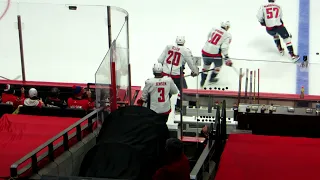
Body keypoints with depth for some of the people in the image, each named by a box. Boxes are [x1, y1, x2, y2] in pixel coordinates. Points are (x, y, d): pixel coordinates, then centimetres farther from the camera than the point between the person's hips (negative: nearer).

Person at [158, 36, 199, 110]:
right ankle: (178, 106, 18)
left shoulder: (168, 47, 6)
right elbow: (191, 63, 3)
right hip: (177, 74, -4)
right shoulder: (186, 51, -3)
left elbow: (160, 60, 6)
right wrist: (195, 71, 21)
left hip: (165, 73, 4)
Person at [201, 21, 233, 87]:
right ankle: (212, 78, 40)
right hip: (215, 53, -4)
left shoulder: (213, 29, 8)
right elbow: (224, 47, -15)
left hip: (205, 51, 4)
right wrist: (227, 58, -11)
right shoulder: (228, 35, -5)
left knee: (206, 65, 26)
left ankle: (202, 81, 28)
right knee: (218, 65, 26)